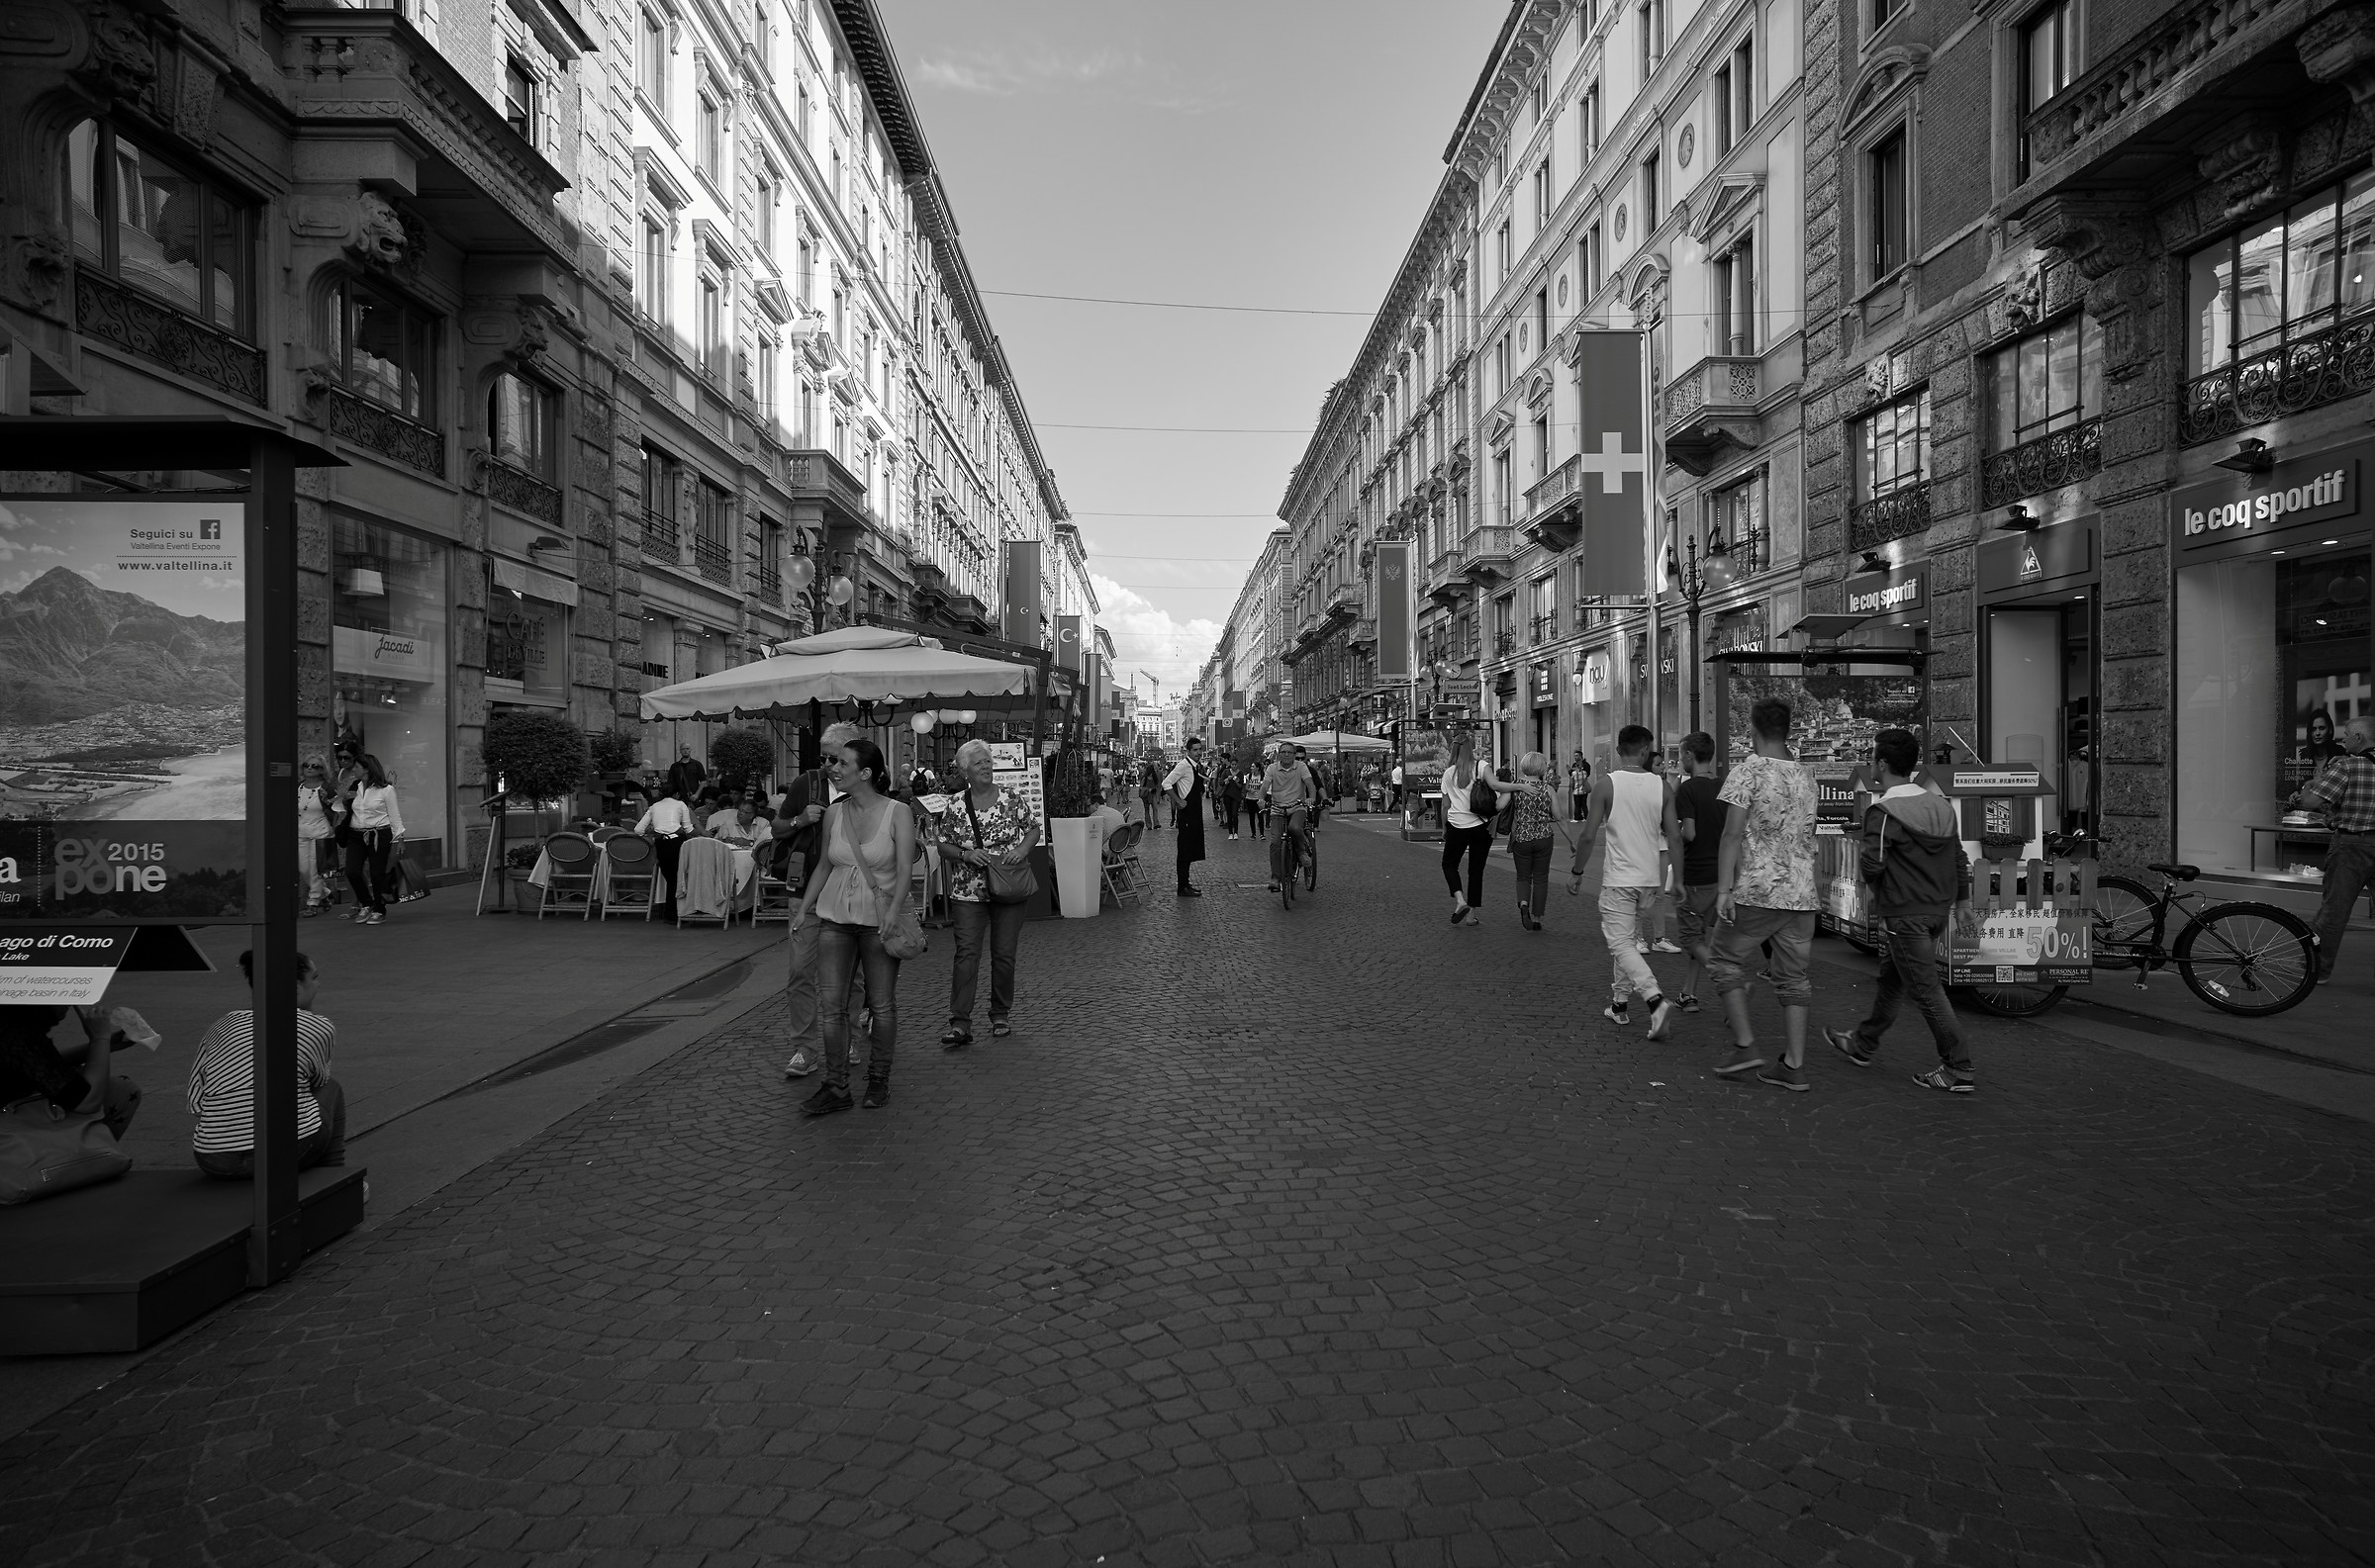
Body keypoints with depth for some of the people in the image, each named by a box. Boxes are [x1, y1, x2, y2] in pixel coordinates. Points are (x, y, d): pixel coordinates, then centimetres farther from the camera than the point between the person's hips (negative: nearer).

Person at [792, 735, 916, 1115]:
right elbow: (825, 866, 15)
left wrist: (893, 910, -26)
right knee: (832, 1004, 0)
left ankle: (878, 1081, 20)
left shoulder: (898, 813, -7)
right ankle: (836, 1088, 8)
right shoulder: (833, 813, 6)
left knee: (882, 1005, 5)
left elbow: (904, 869, -13)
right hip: (835, 917, 4)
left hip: (878, 920, -4)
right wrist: (803, 909, 11)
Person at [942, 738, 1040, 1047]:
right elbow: (943, 845, 5)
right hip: (968, 891, 0)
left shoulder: (1012, 798, 0)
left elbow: (1034, 828, 8)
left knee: (1004, 954, 6)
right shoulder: (956, 807, 0)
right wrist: (966, 854, -14)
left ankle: (1001, 1015, 23)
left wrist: (1022, 848, -11)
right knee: (966, 953, -8)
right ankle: (960, 1024, -9)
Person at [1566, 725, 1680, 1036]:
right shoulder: (1663, 786, 0)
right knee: (1628, 939, 20)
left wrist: (1576, 873, 0)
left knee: (1621, 945, -4)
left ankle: (1657, 1001, -22)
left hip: (1618, 879, -5)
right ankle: (1620, 1004, 27)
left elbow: (1589, 836, -11)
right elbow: (1675, 837, -1)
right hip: (1649, 879, 5)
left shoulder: (1605, 784, -10)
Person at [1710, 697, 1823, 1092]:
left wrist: (1724, 888, -15)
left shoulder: (1748, 770, -9)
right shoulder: (1806, 775, 11)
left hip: (1756, 891, -6)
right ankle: (1794, 1067, 10)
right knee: (1793, 976, 9)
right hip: (1802, 892, 6)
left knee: (1726, 961, 10)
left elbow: (1732, 834, -15)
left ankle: (1745, 1047, 4)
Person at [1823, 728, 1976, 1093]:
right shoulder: (1942, 806, 7)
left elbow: (1871, 865, -25)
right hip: (1938, 911, 8)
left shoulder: (1884, 812, -18)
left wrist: (1860, 858, -2)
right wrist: (1951, 902, 19)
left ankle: (1958, 1069, 1)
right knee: (1892, 978, 20)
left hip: (1904, 914, -8)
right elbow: (1960, 861, 11)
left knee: (1926, 989, -2)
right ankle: (1863, 1044, 35)